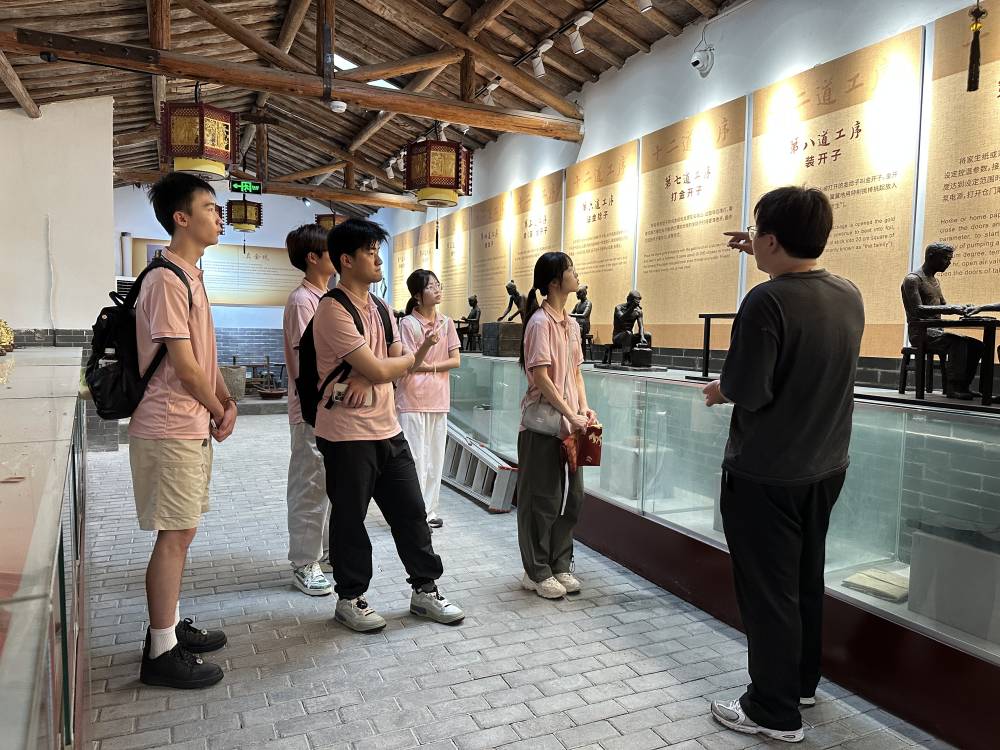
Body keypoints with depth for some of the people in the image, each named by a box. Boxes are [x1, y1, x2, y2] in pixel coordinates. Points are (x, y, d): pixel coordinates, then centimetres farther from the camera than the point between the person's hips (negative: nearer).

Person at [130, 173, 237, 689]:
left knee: (182, 531, 17)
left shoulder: (190, 276, 14)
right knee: (173, 536, -2)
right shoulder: (167, 280, -17)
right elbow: (185, 366, -19)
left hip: (192, 427, 10)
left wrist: (227, 403, 5)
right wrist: (220, 413, -5)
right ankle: (161, 653, 10)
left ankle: (169, 625, 31)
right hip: (171, 430, -10)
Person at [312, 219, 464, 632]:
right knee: (350, 518, 7)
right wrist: (414, 357, -1)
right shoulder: (333, 310, -15)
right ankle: (350, 599, 25)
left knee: (411, 511, 11)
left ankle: (425, 590, 25)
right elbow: (379, 370, -20)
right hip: (347, 435, -7)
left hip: (387, 429, 8)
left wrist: (367, 378, -14)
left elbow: (398, 367, 8)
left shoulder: (380, 308, 12)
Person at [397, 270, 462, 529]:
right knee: (416, 458, -1)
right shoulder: (408, 323, -7)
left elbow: (456, 360, 2)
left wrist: (427, 366, -9)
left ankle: (429, 510, 22)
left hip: (439, 399, 5)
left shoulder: (446, 323, 7)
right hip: (413, 399, -5)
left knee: (435, 457, 10)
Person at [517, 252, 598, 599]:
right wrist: (571, 415, -17)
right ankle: (537, 572, 17)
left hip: (569, 425, 8)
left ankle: (559, 565, 28)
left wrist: (583, 408, 1)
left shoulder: (572, 323, 12)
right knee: (541, 500, 3)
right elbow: (541, 377, -18)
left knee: (572, 497, 13)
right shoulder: (540, 322, -13)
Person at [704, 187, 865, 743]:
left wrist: (717, 391, -4)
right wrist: (764, 258, 22)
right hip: (826, 466, 8)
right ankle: (803, 682, 38)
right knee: (806, 580, 21)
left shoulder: (767, 301, -23)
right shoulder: (850, 296, 2)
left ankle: (775, 712, 19)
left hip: (766, 473, -8)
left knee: (768, 591, 5)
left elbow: (747, 393, -24)